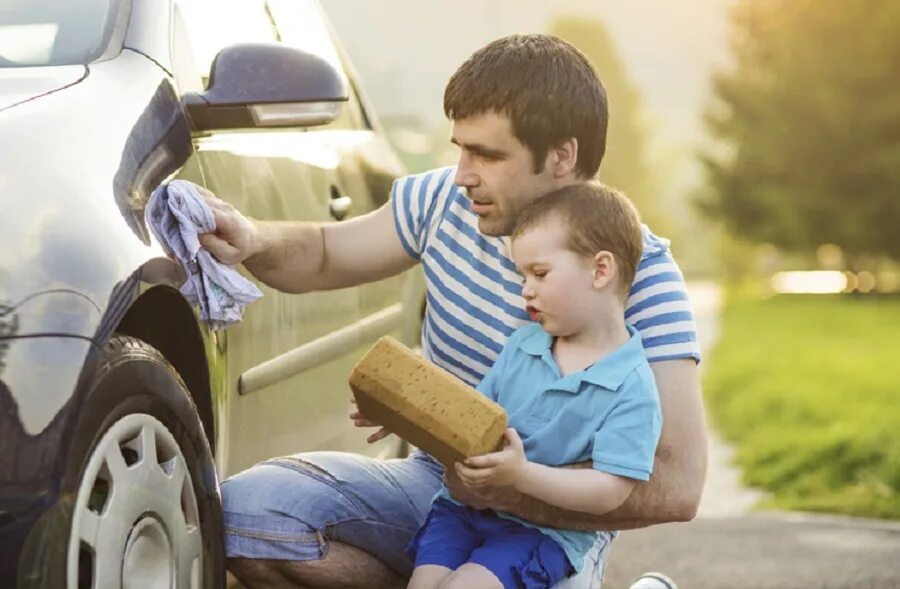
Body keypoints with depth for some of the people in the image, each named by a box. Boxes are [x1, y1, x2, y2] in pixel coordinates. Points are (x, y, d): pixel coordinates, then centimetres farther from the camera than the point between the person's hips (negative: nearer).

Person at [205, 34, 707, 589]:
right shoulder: (447, 199, -3)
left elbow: (677, 485, -26)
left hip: (552, 526, -5)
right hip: (430, 481, 5)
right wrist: (254, 240, -9)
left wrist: (506, 486, -31)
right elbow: (325, 255, 15)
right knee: (245, 510, -18)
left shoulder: (639, 273, -18)